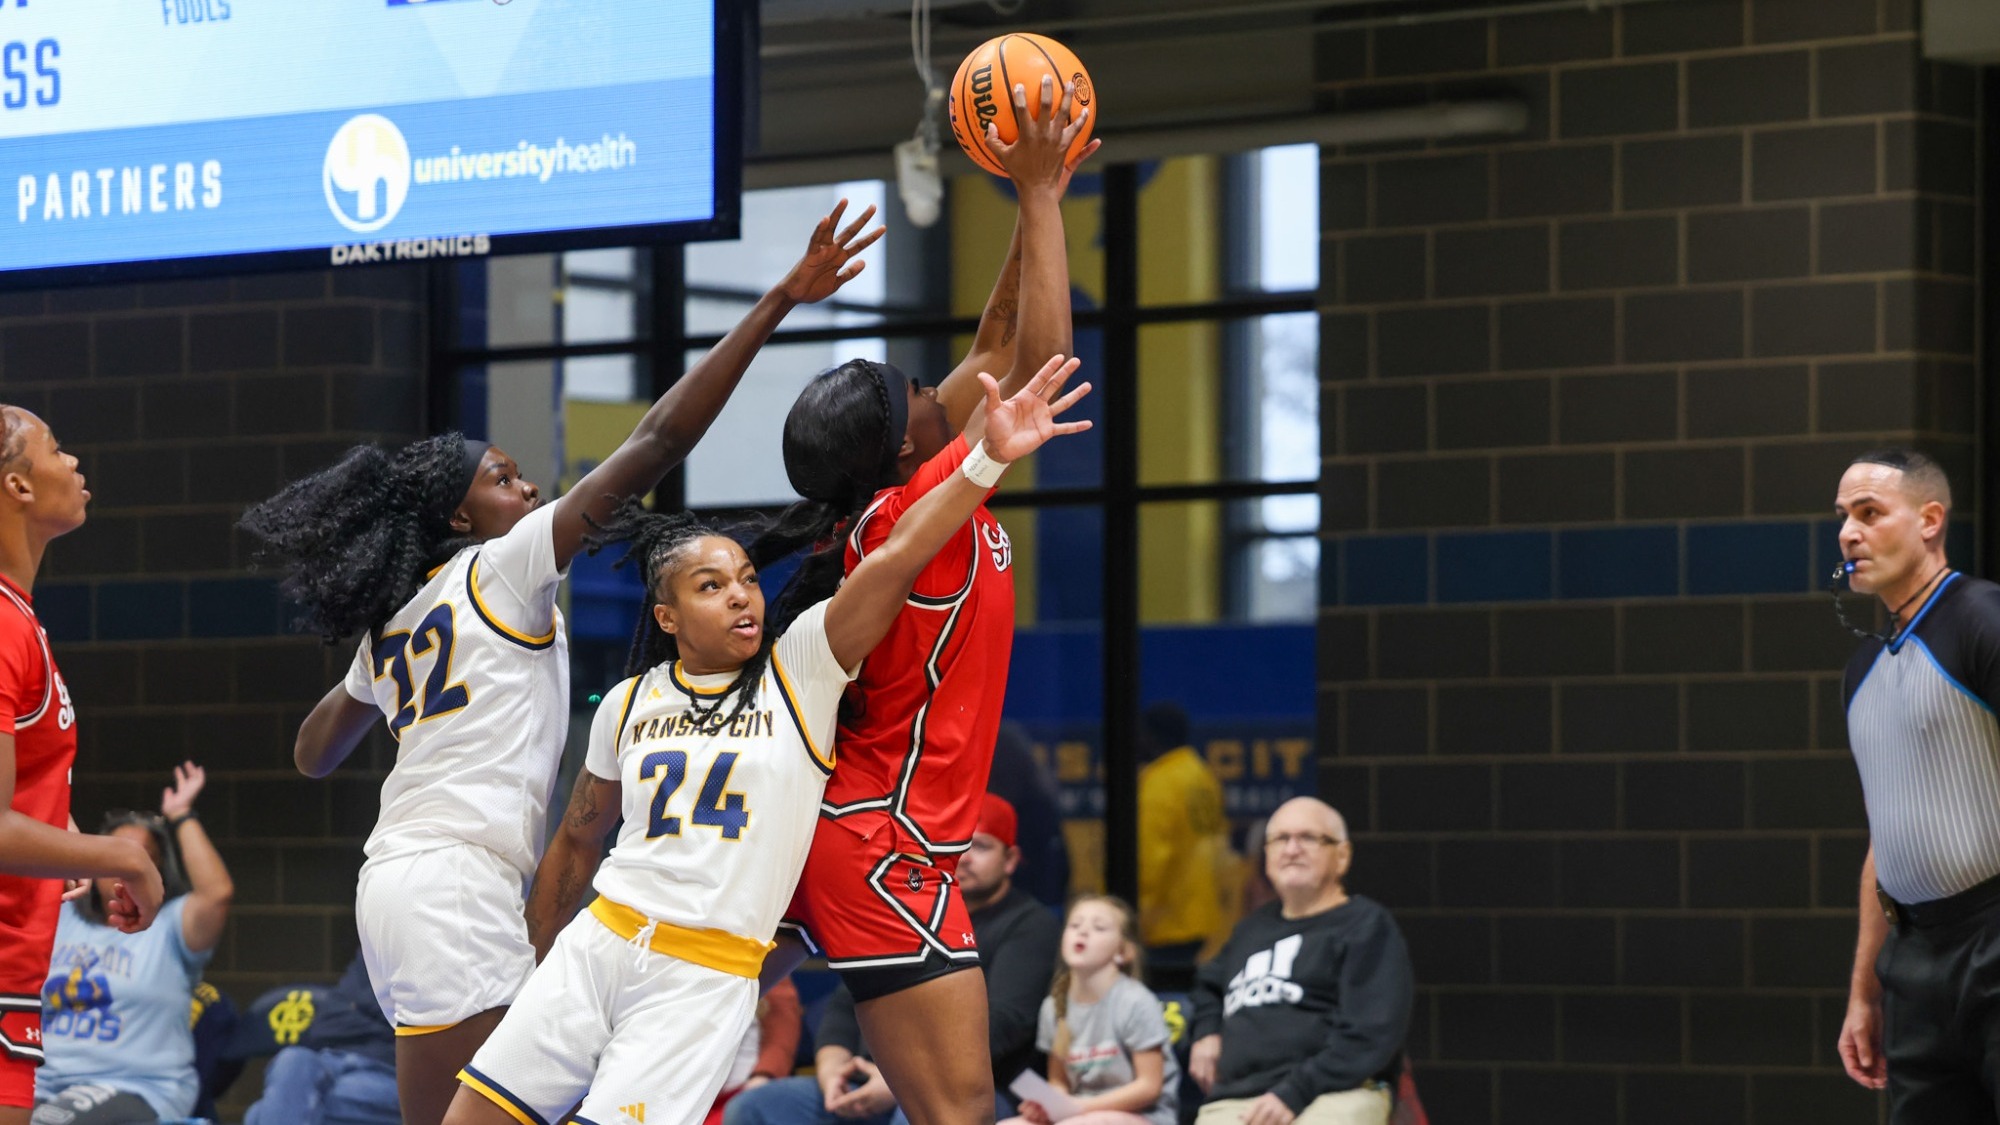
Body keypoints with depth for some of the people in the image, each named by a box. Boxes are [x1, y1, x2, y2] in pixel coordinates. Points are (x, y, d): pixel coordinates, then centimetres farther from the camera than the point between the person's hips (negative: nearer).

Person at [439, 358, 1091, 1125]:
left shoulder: (799, 671, -2)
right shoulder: (629, 703, 8)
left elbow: (894, 560, -16)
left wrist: (989, 459, -28)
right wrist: (531, 969, 25)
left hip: (705, 980, -4)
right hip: (596, 945, 4)